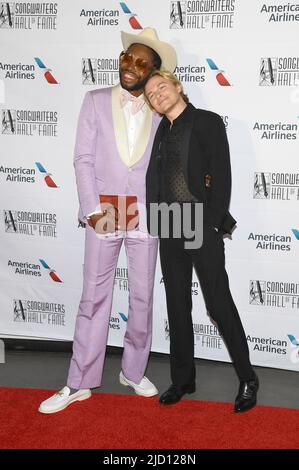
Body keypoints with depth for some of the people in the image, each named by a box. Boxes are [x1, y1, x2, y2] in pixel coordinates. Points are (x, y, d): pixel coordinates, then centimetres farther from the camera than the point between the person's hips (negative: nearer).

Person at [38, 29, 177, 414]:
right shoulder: (95, 101, 1)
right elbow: (84, 160, -3)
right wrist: (92, 210, -10)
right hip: (103, 216, -1)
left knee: (142, 298, 9)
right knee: (94, 299, 3)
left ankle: (134, 372, 27)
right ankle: (80, 383, 13)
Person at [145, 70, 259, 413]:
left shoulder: (207, 122, -1)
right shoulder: (161, 132, 15)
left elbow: (221, 174, -7)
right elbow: (153, 180, 13)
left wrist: (214, 223, -13)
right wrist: (155, 222, 2)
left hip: (202, 226, -6)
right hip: (170, 228, 6)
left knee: (218, 302, -4)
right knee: (177, 305, 11)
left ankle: (247, 379, 12)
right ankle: (183, 379, 23)